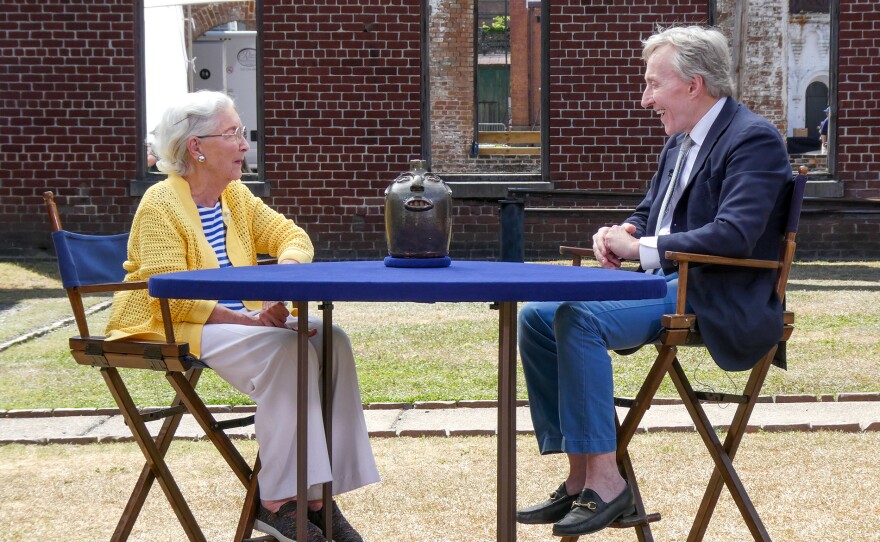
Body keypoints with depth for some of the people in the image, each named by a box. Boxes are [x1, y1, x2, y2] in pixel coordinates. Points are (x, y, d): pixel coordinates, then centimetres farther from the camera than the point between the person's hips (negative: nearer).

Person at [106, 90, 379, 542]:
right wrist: (249, 320, -26)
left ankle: (317, 493, -17)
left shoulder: (236, 195, 13)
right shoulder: (160, 205, -12)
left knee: (330, 340, -16)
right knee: (286, 348, -30)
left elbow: (291, 236, 10)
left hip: (237, 319, 8)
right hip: (170, 329, -8)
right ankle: (277, 502, -24)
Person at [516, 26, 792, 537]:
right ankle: (580, 477, -5)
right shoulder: (681, 141, 17)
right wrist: (622, 234, 1)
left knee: (579, 318, -28)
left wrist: (641, 247, -20)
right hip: (664, 283, 10)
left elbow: (734, 234, -24)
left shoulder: (754, 139, -12)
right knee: (537, 316, -4)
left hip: (714, 297, -10)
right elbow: (648, 213, 26)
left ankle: (606, 481, -24)